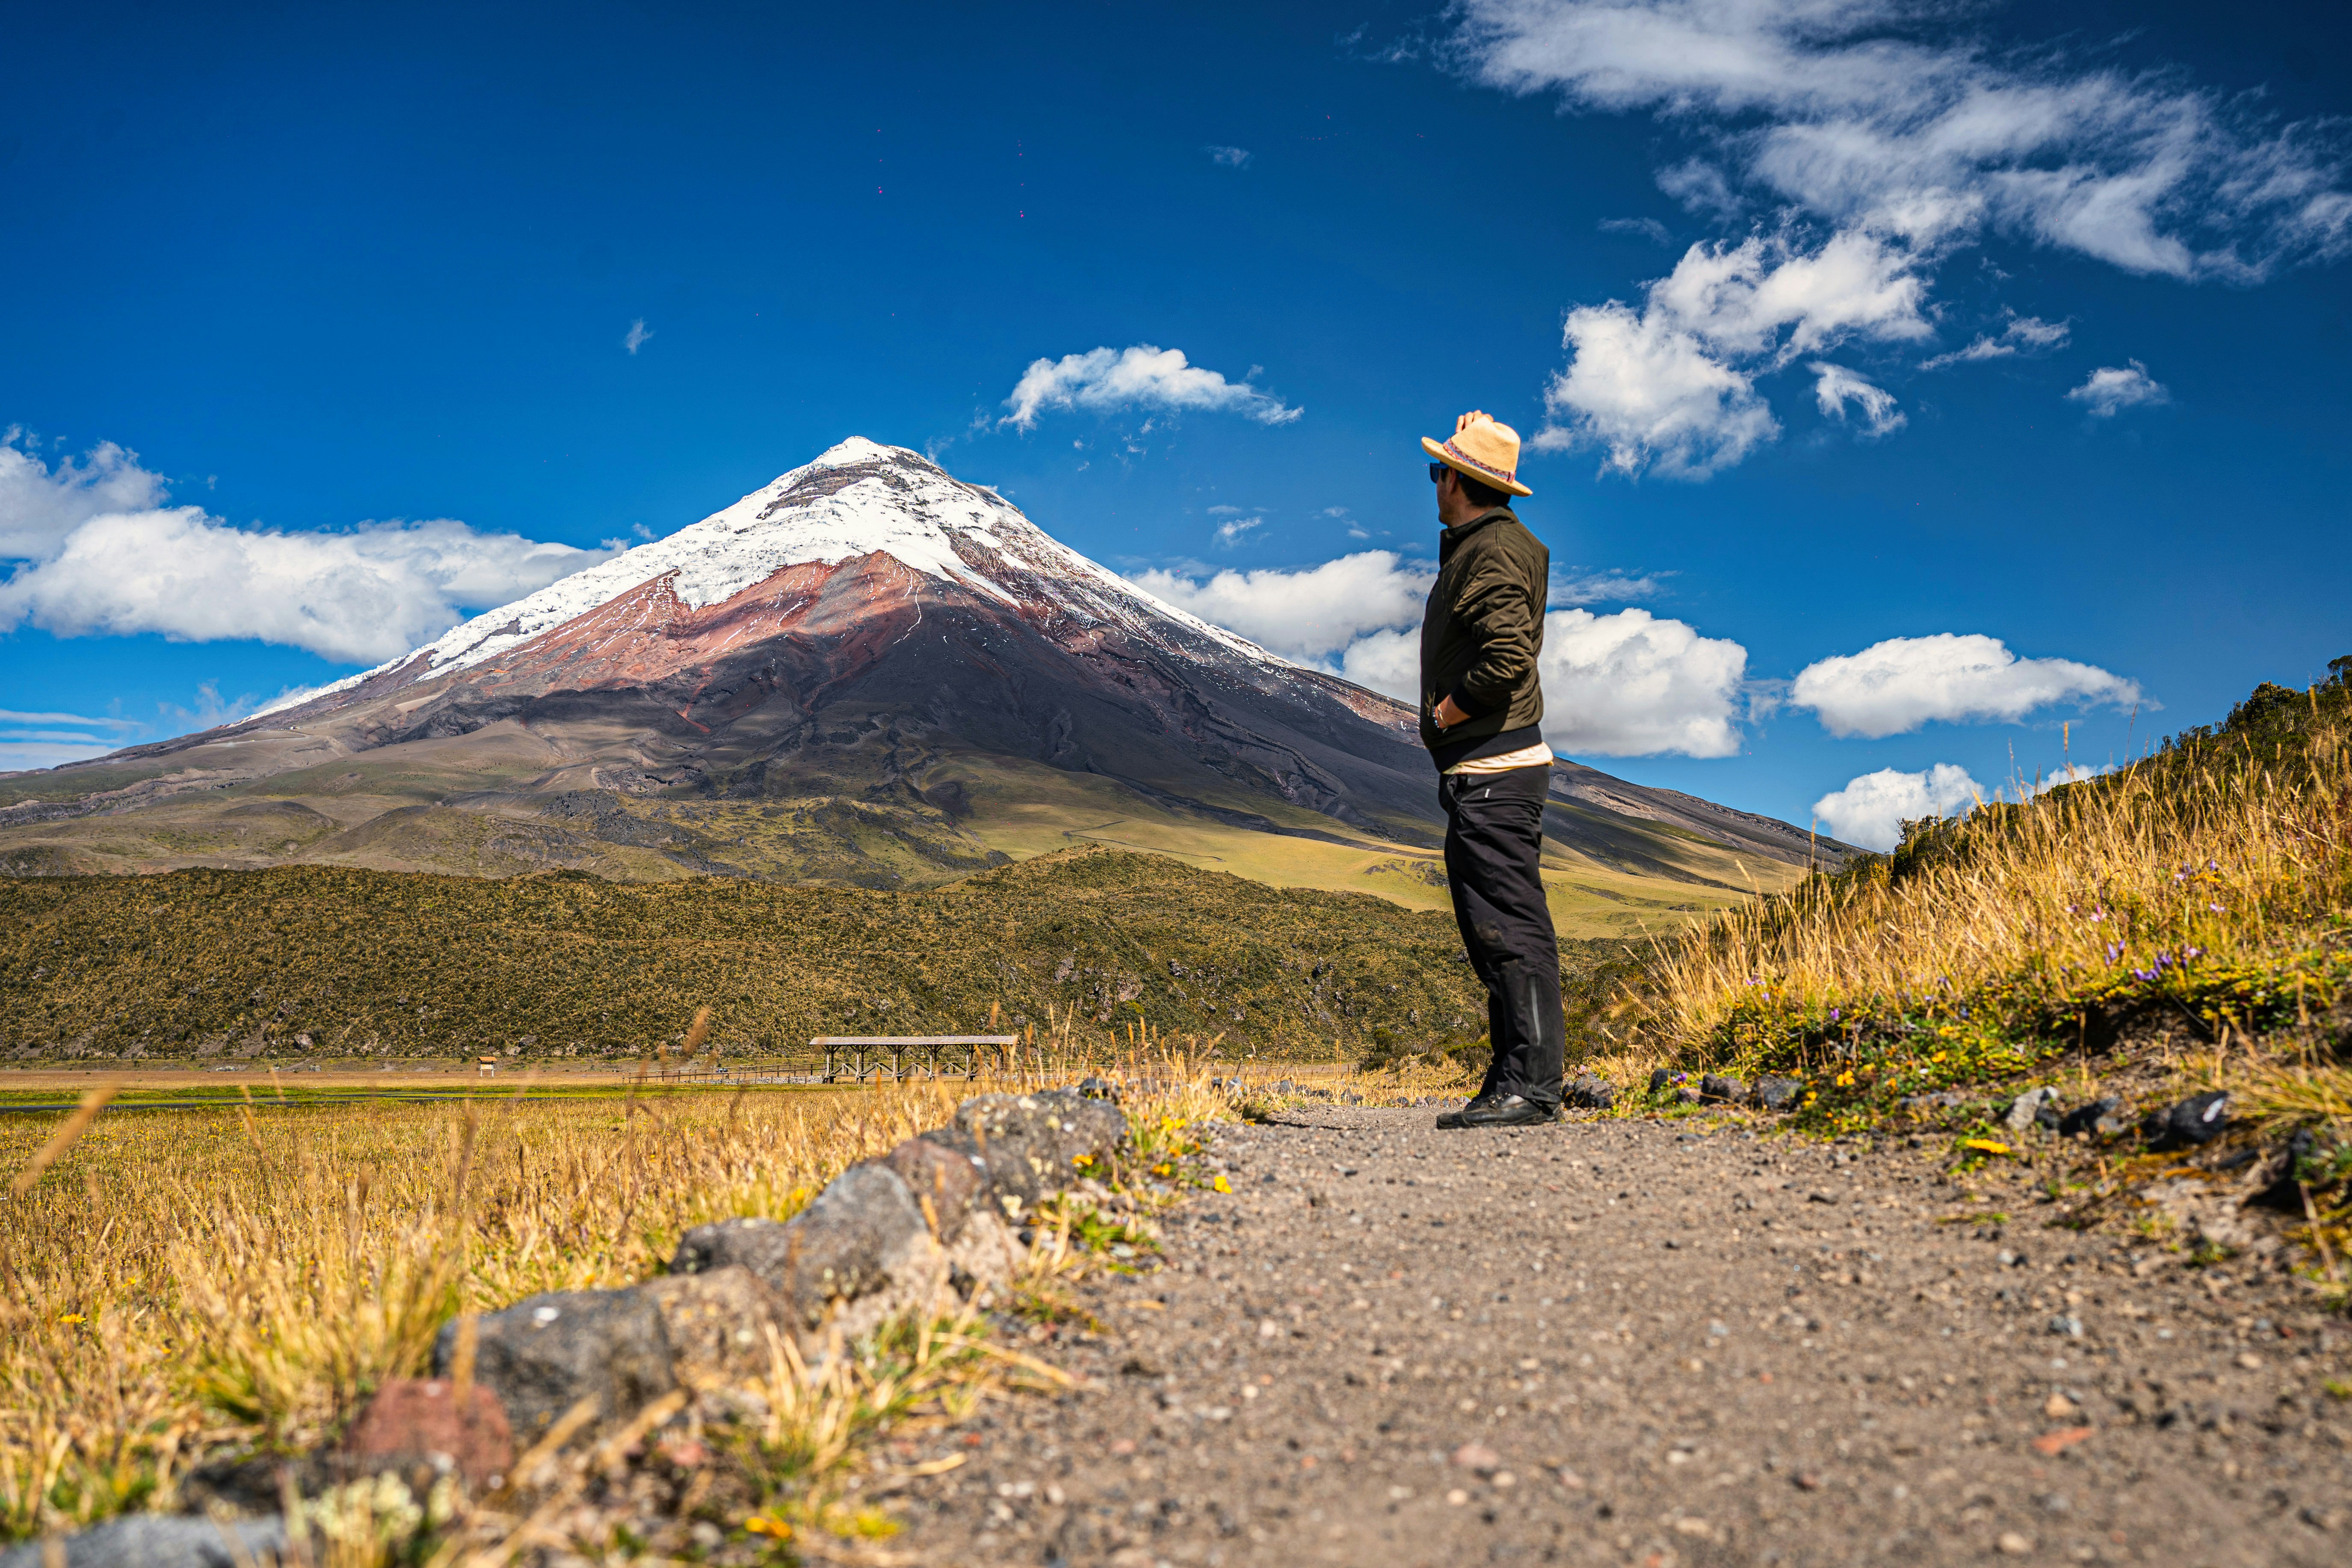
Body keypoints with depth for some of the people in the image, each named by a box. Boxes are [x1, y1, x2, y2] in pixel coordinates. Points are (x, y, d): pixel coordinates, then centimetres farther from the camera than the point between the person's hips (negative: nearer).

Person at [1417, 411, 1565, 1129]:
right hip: (1481, 773, 11)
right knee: (1490, 929, 12)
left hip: (1493, 771, -11)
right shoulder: (1474, 547, 20)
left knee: (1510, 926, -10)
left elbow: (1509, 655, -25)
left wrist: (1445, 714, -13)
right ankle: (1513, 1084, 17)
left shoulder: (1493, 551, -12)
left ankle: (1530, 1087, -7)